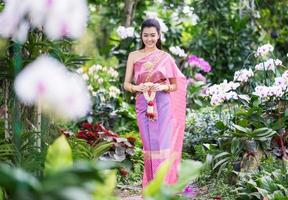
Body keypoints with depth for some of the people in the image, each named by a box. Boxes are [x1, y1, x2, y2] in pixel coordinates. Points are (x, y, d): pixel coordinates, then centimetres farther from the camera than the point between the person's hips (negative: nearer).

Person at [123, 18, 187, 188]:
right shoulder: (134, 56, 7)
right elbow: (126, 84, 4)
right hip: (143, 106, 1)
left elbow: (175, 85, 8)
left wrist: (163, 87, -13)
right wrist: (137, 87, -18)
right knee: (149, 147, 3)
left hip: (163, 106, -1)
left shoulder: (166, 57, 4)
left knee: (163, 146, -9)